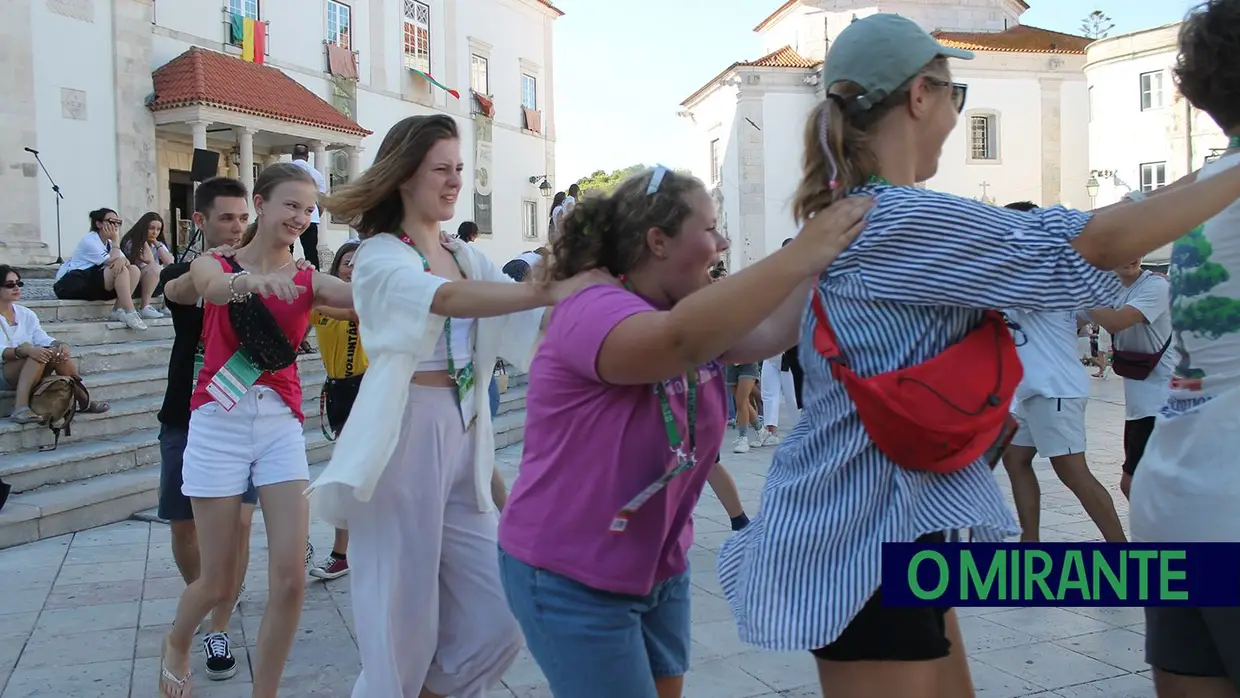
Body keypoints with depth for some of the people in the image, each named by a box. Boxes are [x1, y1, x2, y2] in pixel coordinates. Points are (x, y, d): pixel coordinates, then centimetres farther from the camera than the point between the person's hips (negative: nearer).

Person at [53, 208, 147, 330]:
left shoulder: (109, 242, 14)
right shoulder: (90, 241, -12)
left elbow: (127, 262, -2)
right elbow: (112, 262, -19)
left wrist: (122, 260, -26)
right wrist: (115, 241, -11)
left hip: (95, 281, 8)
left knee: (134, 270, -9)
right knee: (120, 271, -28)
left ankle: (118, 310, -16)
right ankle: (130, 314, -31)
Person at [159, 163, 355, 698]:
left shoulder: (309, 283, 5)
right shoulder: (215, 263, 2)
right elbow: (213, 287, -24)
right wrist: (254, 280, -47)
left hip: (281, 425, 2)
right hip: (219, 421, -2)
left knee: (290, 577, -8)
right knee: (219, 582, 6)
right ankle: (176, 644, 40)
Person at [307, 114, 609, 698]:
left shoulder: (468, 257, 14)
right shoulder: (379, 257, -5)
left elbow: (528, 329, 1)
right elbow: (445, 298, -27)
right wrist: (549, 291, -37)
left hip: (464, 443, 6)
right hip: (405, 443, -6)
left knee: (495, 626, 6)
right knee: (403, 629, 2)